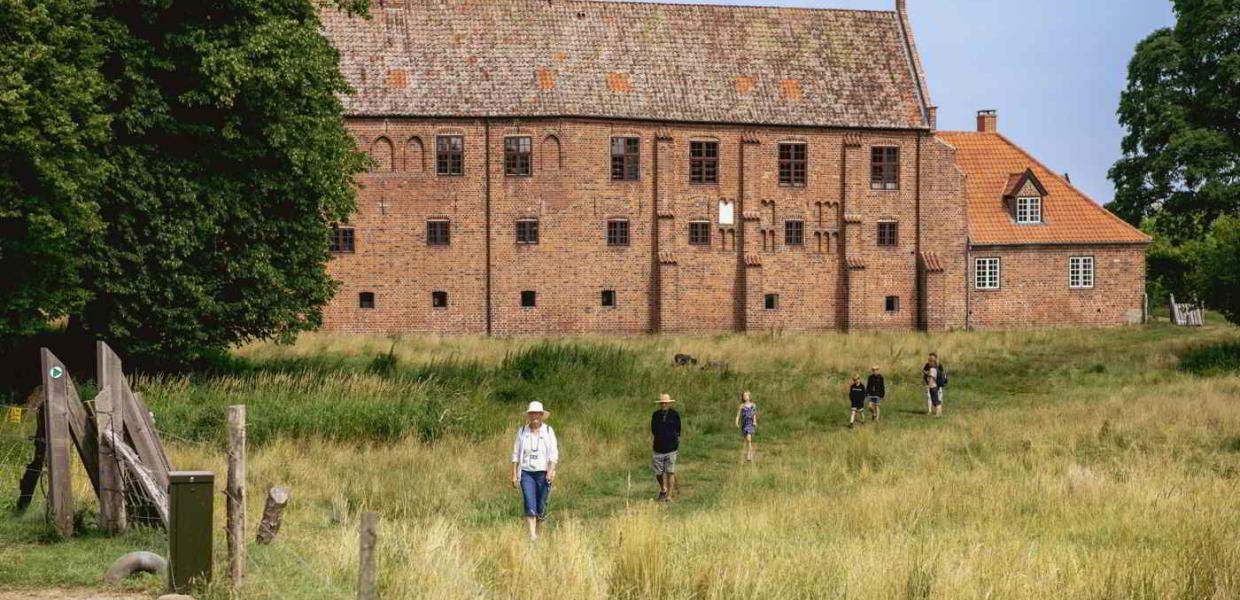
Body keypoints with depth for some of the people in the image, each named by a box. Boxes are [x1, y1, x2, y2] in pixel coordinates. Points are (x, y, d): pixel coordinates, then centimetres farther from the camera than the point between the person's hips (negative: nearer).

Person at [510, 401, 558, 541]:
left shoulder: (548, 431, 1)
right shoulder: (522, 431, 4)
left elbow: (554, 453, -5)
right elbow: (516, 454, 7)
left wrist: (551, 471, -18)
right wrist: (514, 474, 3)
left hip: (543, 473, 0)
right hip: (526, 473, 0)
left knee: (541, 506, 6)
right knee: (530, 505, -14)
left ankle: (538, 531, 28)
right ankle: (532, 535, -18)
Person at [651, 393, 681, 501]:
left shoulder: (675, 415, 0)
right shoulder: (655, 415, 4)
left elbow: (678, 431, 8)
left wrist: (677, 446, 9)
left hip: (671, 448, -2)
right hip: (658, 449, 2)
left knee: (670, 472, -3)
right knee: (658, 473, 4)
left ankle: (669, 495, 3)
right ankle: (663, 489, 31)